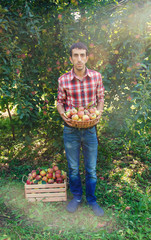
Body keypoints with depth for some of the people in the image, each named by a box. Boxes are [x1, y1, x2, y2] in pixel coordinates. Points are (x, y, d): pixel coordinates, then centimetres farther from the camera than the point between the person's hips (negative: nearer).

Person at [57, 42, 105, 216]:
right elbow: (60, 102, 5)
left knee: (91, 168, 12)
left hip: (89, 129, 1)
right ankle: (76, 197, 40)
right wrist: (62, 113, -15)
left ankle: (91, 199, 35)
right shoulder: (63, 80, -7)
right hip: (70, 130, 0)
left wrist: (99, 112, -12)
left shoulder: (96, 76, -4)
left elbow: (100, 98, 7)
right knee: (73, 168, 15)